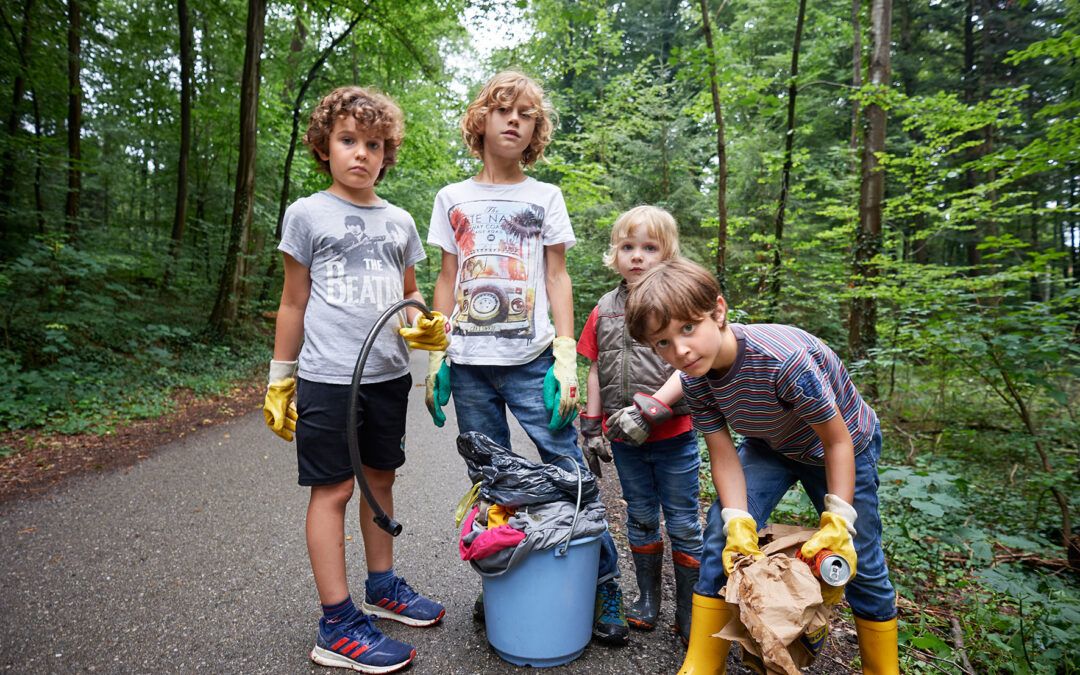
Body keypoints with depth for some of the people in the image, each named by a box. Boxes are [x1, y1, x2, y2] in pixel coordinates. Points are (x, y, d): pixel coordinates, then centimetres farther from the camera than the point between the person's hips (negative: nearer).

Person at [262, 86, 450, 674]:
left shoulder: (399, 221, 11)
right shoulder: (307, 214, 0)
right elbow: (293, 304, 3)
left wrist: (424, 326, -3)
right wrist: (280, 381, 4)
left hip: (388, 373, 5)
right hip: (327, 377, -4)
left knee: (380, 477, 14)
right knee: (333, 489, 0)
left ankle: (382, 587, 31)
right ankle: (337, 627, 10)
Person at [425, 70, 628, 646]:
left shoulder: (545, 197, 9)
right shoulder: (453, 198, 13)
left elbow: (557, 278, 6)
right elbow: (447, 281, 13)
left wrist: (566, 357, -3)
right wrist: (436, 357, 6)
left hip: (530, 360, -1)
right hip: (470, 365, 2)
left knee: (569, 471, -5)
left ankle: (603, 584, 10)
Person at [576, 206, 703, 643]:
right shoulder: (605, 309, 7)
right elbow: (595, 370, 10)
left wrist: (650, 408, -23)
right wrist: (592, 427, 8)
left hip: (673, 435, -4)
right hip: (625, 439, 4)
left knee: (683, 524, 8)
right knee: (640, 520, 18)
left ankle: (688, 611, 25)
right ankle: (647, 599, 36)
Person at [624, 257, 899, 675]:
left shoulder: (785, 359, -40)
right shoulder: (693, 378, -23)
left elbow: (838, 441, -27)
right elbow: (724, 456, -17)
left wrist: (837, 527, -25)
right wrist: (740, 526, -29)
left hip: (843, 444, -3)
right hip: (769, 446, 4)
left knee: (860, 562, 2)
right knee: (720, 533, -10)